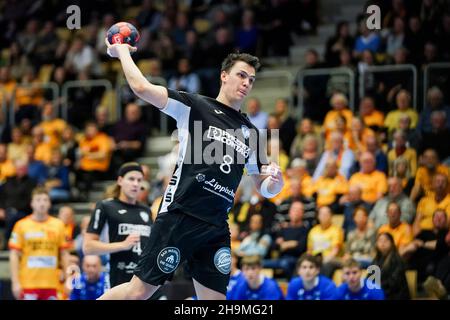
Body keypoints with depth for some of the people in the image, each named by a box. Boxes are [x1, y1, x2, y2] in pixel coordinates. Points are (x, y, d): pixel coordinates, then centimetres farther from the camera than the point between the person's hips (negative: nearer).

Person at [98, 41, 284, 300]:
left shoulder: (250, 132, 18)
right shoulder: (196, 106, 2)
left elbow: (265, 188, 22)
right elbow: (142, 87, -7)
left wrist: (275, 181, 0)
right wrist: (122, 51, 3)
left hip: (217, 228, 6)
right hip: (180, 216, -6)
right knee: (141, 291, -8)